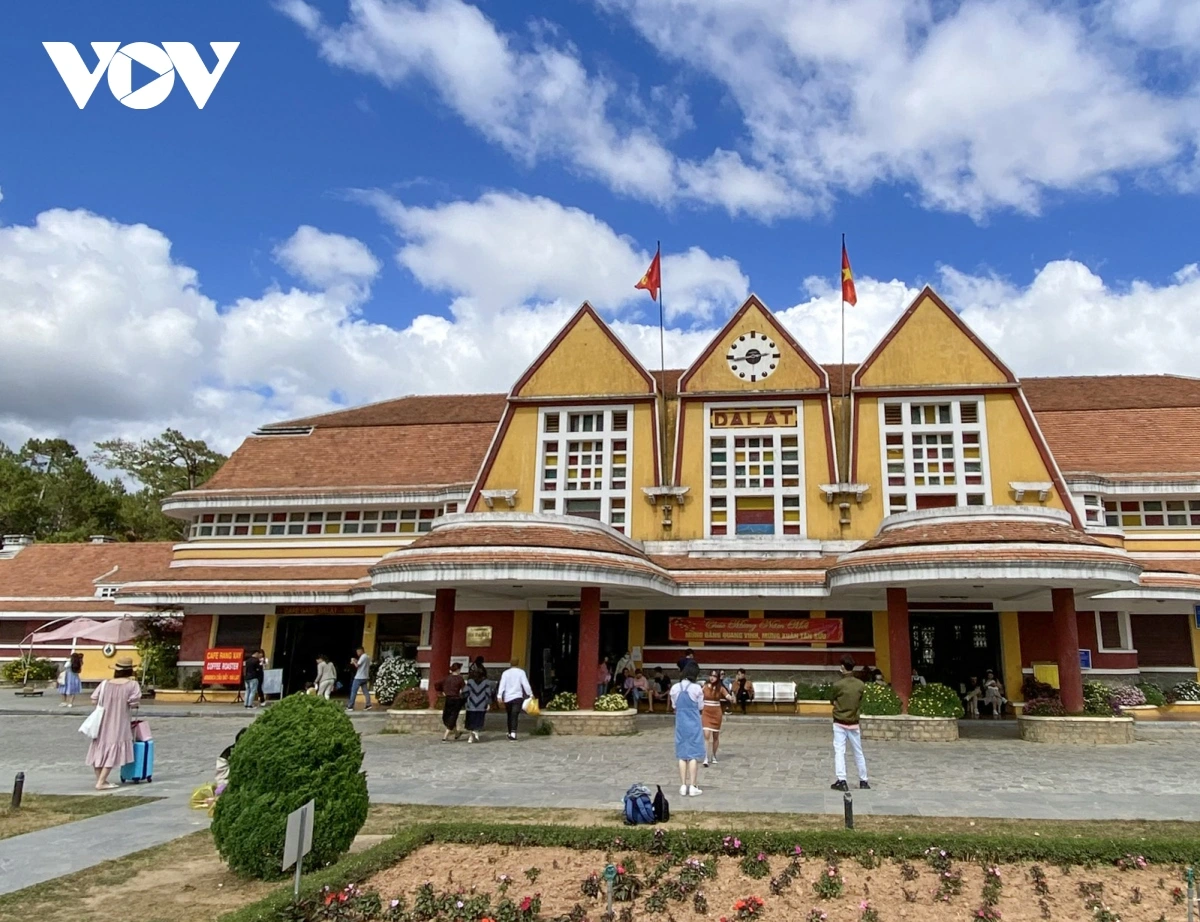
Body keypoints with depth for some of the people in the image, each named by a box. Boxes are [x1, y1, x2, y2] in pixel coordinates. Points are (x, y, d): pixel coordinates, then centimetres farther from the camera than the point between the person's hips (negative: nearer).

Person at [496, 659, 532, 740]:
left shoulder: (505, 673, 5)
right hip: (517, 697, -3)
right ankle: (513, 733, -25)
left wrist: (499, 696, -8)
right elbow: (525, 684, -5)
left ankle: (510, 733, 24)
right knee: (514, 716, -9)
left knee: (510, 716, 17)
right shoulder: (521, 672, -2)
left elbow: (502, 685, -3)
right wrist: (530, 694, 2)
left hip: (507, 698, 3)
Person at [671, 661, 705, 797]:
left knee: (682, 755, 9)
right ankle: (692, 787, 4)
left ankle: (683, 786, 11)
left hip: (680, 723, 3)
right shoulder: (696, 688, -12)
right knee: (693, 755, 3)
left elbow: (674, 706, 8)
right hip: (693, 724, -3)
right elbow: (701, 707, -3)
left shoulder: (675, 688, -1)